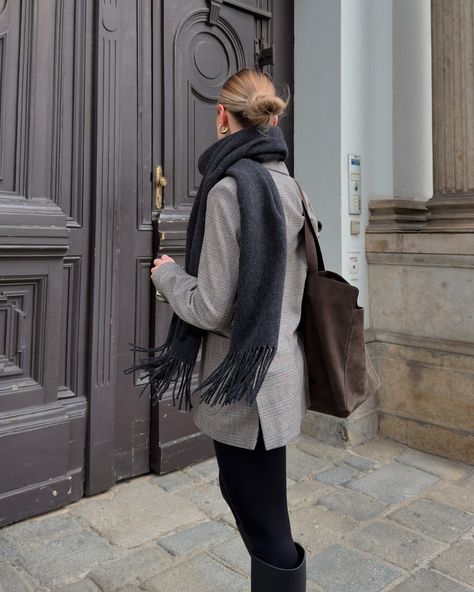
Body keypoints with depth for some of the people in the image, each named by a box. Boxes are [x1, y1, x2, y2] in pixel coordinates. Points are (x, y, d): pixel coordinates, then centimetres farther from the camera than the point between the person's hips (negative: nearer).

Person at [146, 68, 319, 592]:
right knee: (242, 492, 25)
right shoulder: (289, 186, 7)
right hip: (280, 370, 9)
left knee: (266, 528, 8)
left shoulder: (231, 186, -18)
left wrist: (166, 273, -1)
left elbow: (210, 309, -18)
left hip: (247, 382, -9)